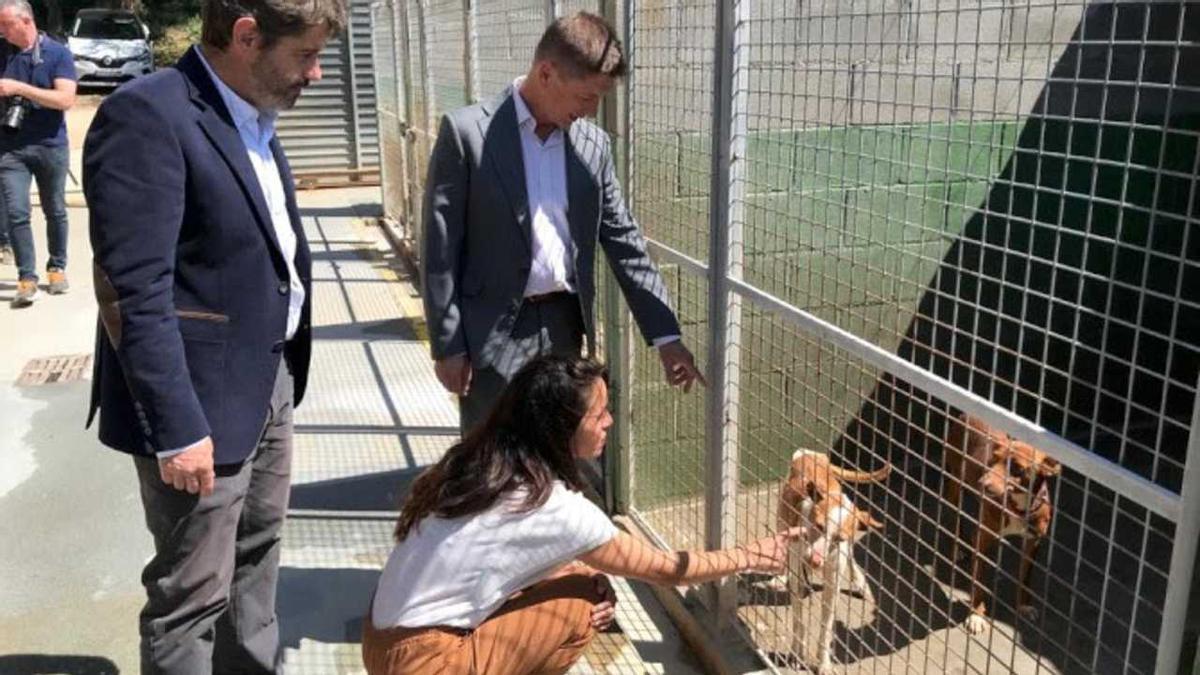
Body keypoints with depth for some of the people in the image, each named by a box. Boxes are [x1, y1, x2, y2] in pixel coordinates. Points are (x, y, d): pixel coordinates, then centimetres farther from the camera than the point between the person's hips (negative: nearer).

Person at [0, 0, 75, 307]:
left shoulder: (58, 54, -3)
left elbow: (65, 99, -15)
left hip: (51, 146, -2)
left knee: (55, 212, 11)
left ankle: (57, 268, 26)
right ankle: (27, 278, -3)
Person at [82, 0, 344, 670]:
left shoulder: (256, 119, 9)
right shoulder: (147, 114, -19)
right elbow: (136, 292, -23)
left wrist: (287, 371, 11)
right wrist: (176, 427, -23)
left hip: (271, 382, 9)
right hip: (204, 399, -9)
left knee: (256, 556, 24)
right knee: (193, 596, 5)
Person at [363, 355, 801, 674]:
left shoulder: (484, 463, 0)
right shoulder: (554, 506, -21)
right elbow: (666, 569, -8)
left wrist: (577, 572, -4)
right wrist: (749, 558, 6)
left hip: (393, 633, 8)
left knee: (580, 577, 7)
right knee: (584, 602, -5)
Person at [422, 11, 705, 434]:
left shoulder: (593, 144, 5)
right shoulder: (467, 132, -9)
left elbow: (623, 241, 8)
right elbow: (440, 248, -8)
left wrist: (666, 336, 5)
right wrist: (447, 345, -10)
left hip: (565, 329, 5)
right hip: (494, 334, -4)